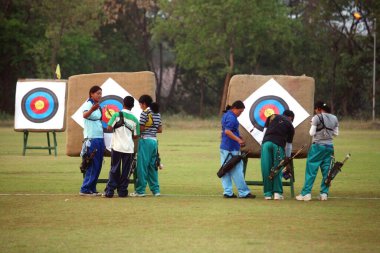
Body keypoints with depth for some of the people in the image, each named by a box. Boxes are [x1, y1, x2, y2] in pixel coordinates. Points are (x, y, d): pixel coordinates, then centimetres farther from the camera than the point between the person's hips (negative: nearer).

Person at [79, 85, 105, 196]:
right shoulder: (88, 104, -11)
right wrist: (92, 110, -54)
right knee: (92, 165, -10)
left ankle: (92, 189, 14)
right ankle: (85, 189, -7)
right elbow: (85, 115, -33)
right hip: (91, 138, -9)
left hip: (100, 138, 9)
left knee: (98, 166, 9)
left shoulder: (98, 106, 16)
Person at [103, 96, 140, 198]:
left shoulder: (117, 115, -6)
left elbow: (109, 127, -11)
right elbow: (136, 136, 6)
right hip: (129, 147, 1)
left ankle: (109, 191, 0)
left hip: (117, 146, -1)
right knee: (126, 170, 8)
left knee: (114, 169, 4)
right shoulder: (134, 119, 3)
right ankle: (122, 191, 6)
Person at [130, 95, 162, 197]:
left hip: (145, 140, -7)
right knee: (152, 166, 12)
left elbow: (141, 128, -14)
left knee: (142, 166, -5)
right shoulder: (157, 114, 13)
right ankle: (156, 190, 11)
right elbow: (160, 130, 15)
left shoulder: (145, 113, -9)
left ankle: (140, 190, -6)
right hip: (154, 140, 7)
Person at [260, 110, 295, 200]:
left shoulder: (272, 117, 24)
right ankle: (277, 192, 0)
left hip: (266, 142, 1)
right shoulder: (290, 125, 20)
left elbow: (265, 131, 17)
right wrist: (287, 158, 34)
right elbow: (289, 144, 25)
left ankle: (268, 193, 4)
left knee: (266, 169, 3)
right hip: (279, 145, -1)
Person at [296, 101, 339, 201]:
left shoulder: (317, 118, -10)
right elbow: (336, 133, 12)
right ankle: (324, 193, 7)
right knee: (326, 170, 9)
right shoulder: (334, 118, 7)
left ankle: (306, 194, -4)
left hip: (318, 145, -5)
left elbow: (312, 133, -9)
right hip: (329, 146, 5)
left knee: (311, 170, -2)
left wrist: (312, 127, 10)